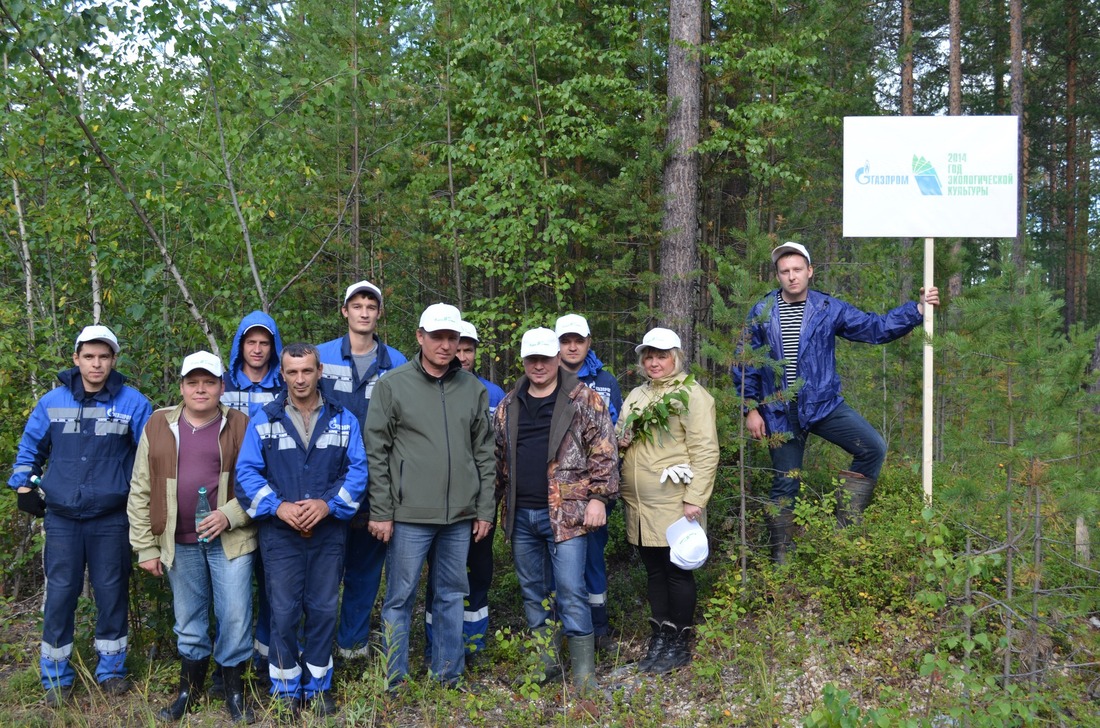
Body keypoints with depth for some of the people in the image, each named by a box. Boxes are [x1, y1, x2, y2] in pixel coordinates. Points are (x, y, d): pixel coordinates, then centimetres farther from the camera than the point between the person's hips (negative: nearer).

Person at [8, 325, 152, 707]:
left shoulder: (133, 403, -5)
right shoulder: (52, 402, 2)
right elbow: (29, 449, 16)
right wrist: (24, 487, 12)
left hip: (111, 519, -1)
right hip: (61, 518, 1)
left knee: (111, 593, 8)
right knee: (59, 594, 4)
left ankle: (111, 668, 24)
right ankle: (56, 676, 19)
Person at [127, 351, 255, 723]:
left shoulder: (240, 426, -1)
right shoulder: (159, 426, 5)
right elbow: (141, 491, 5)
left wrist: (230, 515, -15)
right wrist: (146, 547, 2)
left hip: (230, 539, -2)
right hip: (179, 543, 2)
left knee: (235, 616, 1)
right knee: (189, 618, 14)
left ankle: (234, 688, 19)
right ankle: (190, 686, 31)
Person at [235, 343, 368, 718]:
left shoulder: (344, 420, 5)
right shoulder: (263, 420, 2)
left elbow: (357, 470, 0)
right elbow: (246, 472, -2)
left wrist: (327, 504, -15)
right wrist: (279, 507, -16)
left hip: (329, 531, 1)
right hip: (280, 532, -1)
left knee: (323, 611, 8)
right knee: (284, 613, 2)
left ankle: (318, 686, 23)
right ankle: (286, 689, 19)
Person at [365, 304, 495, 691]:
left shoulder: (473, 388, 8)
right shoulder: (392, 385, -2)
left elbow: (484, 453, 11)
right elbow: (376, 453, -3)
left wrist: (485, 509, 7)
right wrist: (381, 512, -7)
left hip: (460, 516, 4)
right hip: (410, 514, -3)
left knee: (451, 597, 12)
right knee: (400, 599, 4)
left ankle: (449, 678, 24)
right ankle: (396, 684, 16)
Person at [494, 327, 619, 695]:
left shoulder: (583, 399, -3)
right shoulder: (508, 405, 12)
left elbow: (603, 452, -6)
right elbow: (499, 459, 17)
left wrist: (598, 497, -12)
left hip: (566, 513, -5)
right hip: (520, 515, 5)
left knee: (571, 592, -4)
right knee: (533, 592, 13)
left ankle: (584, 674, 5)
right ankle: (544, 663, 26)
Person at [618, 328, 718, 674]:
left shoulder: (692, 394, -6)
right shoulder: (636, 395, 16)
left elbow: (705, 450, -12)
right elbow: (620, 438, 27)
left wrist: (695, 499, -18)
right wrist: (621, 441, 2)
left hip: (673, 505, -6)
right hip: (638, 505, 7)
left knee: (677, 571, 2)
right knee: (654, 571, 13)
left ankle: (679, 644, 14)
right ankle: (660, 638, 24)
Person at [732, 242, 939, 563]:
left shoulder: (829, 309, 1)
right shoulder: (762, 313, -1)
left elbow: (876, 328, 1)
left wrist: (918, 309, -10)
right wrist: (751, 409, -2)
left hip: (824, 404, 1)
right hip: (780, 412, -1)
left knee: (873, 448, -16)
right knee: (785, 484, 5)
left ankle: (846, 524, 0)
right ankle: (780, 557, 20)